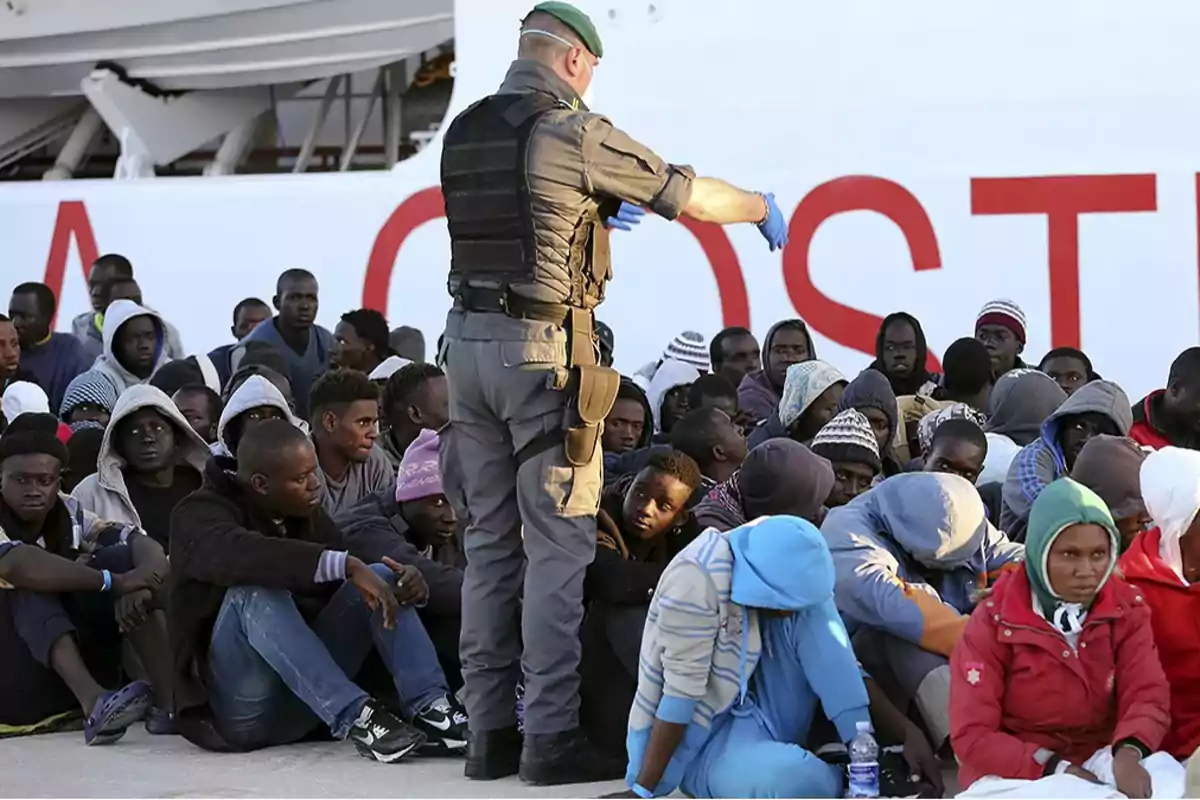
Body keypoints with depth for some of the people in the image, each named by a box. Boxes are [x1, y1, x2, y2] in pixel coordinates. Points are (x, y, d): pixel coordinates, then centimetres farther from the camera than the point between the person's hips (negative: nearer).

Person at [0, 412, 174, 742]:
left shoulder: (69, 515, 2)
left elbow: (145, 546, -10)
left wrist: (137, 585, -34)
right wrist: (113, 582, -35)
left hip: (77, 668, 5)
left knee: (122, 558, -11)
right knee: (32, 580, -27)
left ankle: (166, 699, -25)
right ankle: (93, 704, -44)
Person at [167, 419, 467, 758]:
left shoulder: (308, 515, 11)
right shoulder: (199, 515, -10)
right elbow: (243, 554, -33)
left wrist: (407, 582, -14)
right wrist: (345, 565, -39)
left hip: (308, 701, 6)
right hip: (241, 709, -6)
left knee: (381, 575, -6)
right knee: (257, 592, -31)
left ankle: (429, 706, -24)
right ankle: (353, 715, -38)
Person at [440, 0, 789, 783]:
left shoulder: (464, 132, 11)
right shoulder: (577, 134, -9)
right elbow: (689, 195, -1)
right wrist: (764, 209, 18)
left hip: (470, 339, 7)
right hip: (545, 349, -7)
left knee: (491, 540, 10)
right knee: (559, 547, -3)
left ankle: (491, 730, 13)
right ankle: (552, 736, -2)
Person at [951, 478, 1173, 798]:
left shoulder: (1126, 610, 2)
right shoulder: (994, 622, -8)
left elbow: (1147, 695, -9)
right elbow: (971, 735, -12)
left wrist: (1128, 753, -30)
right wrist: (1057, 770, -21)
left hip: (1102, 770, 4)